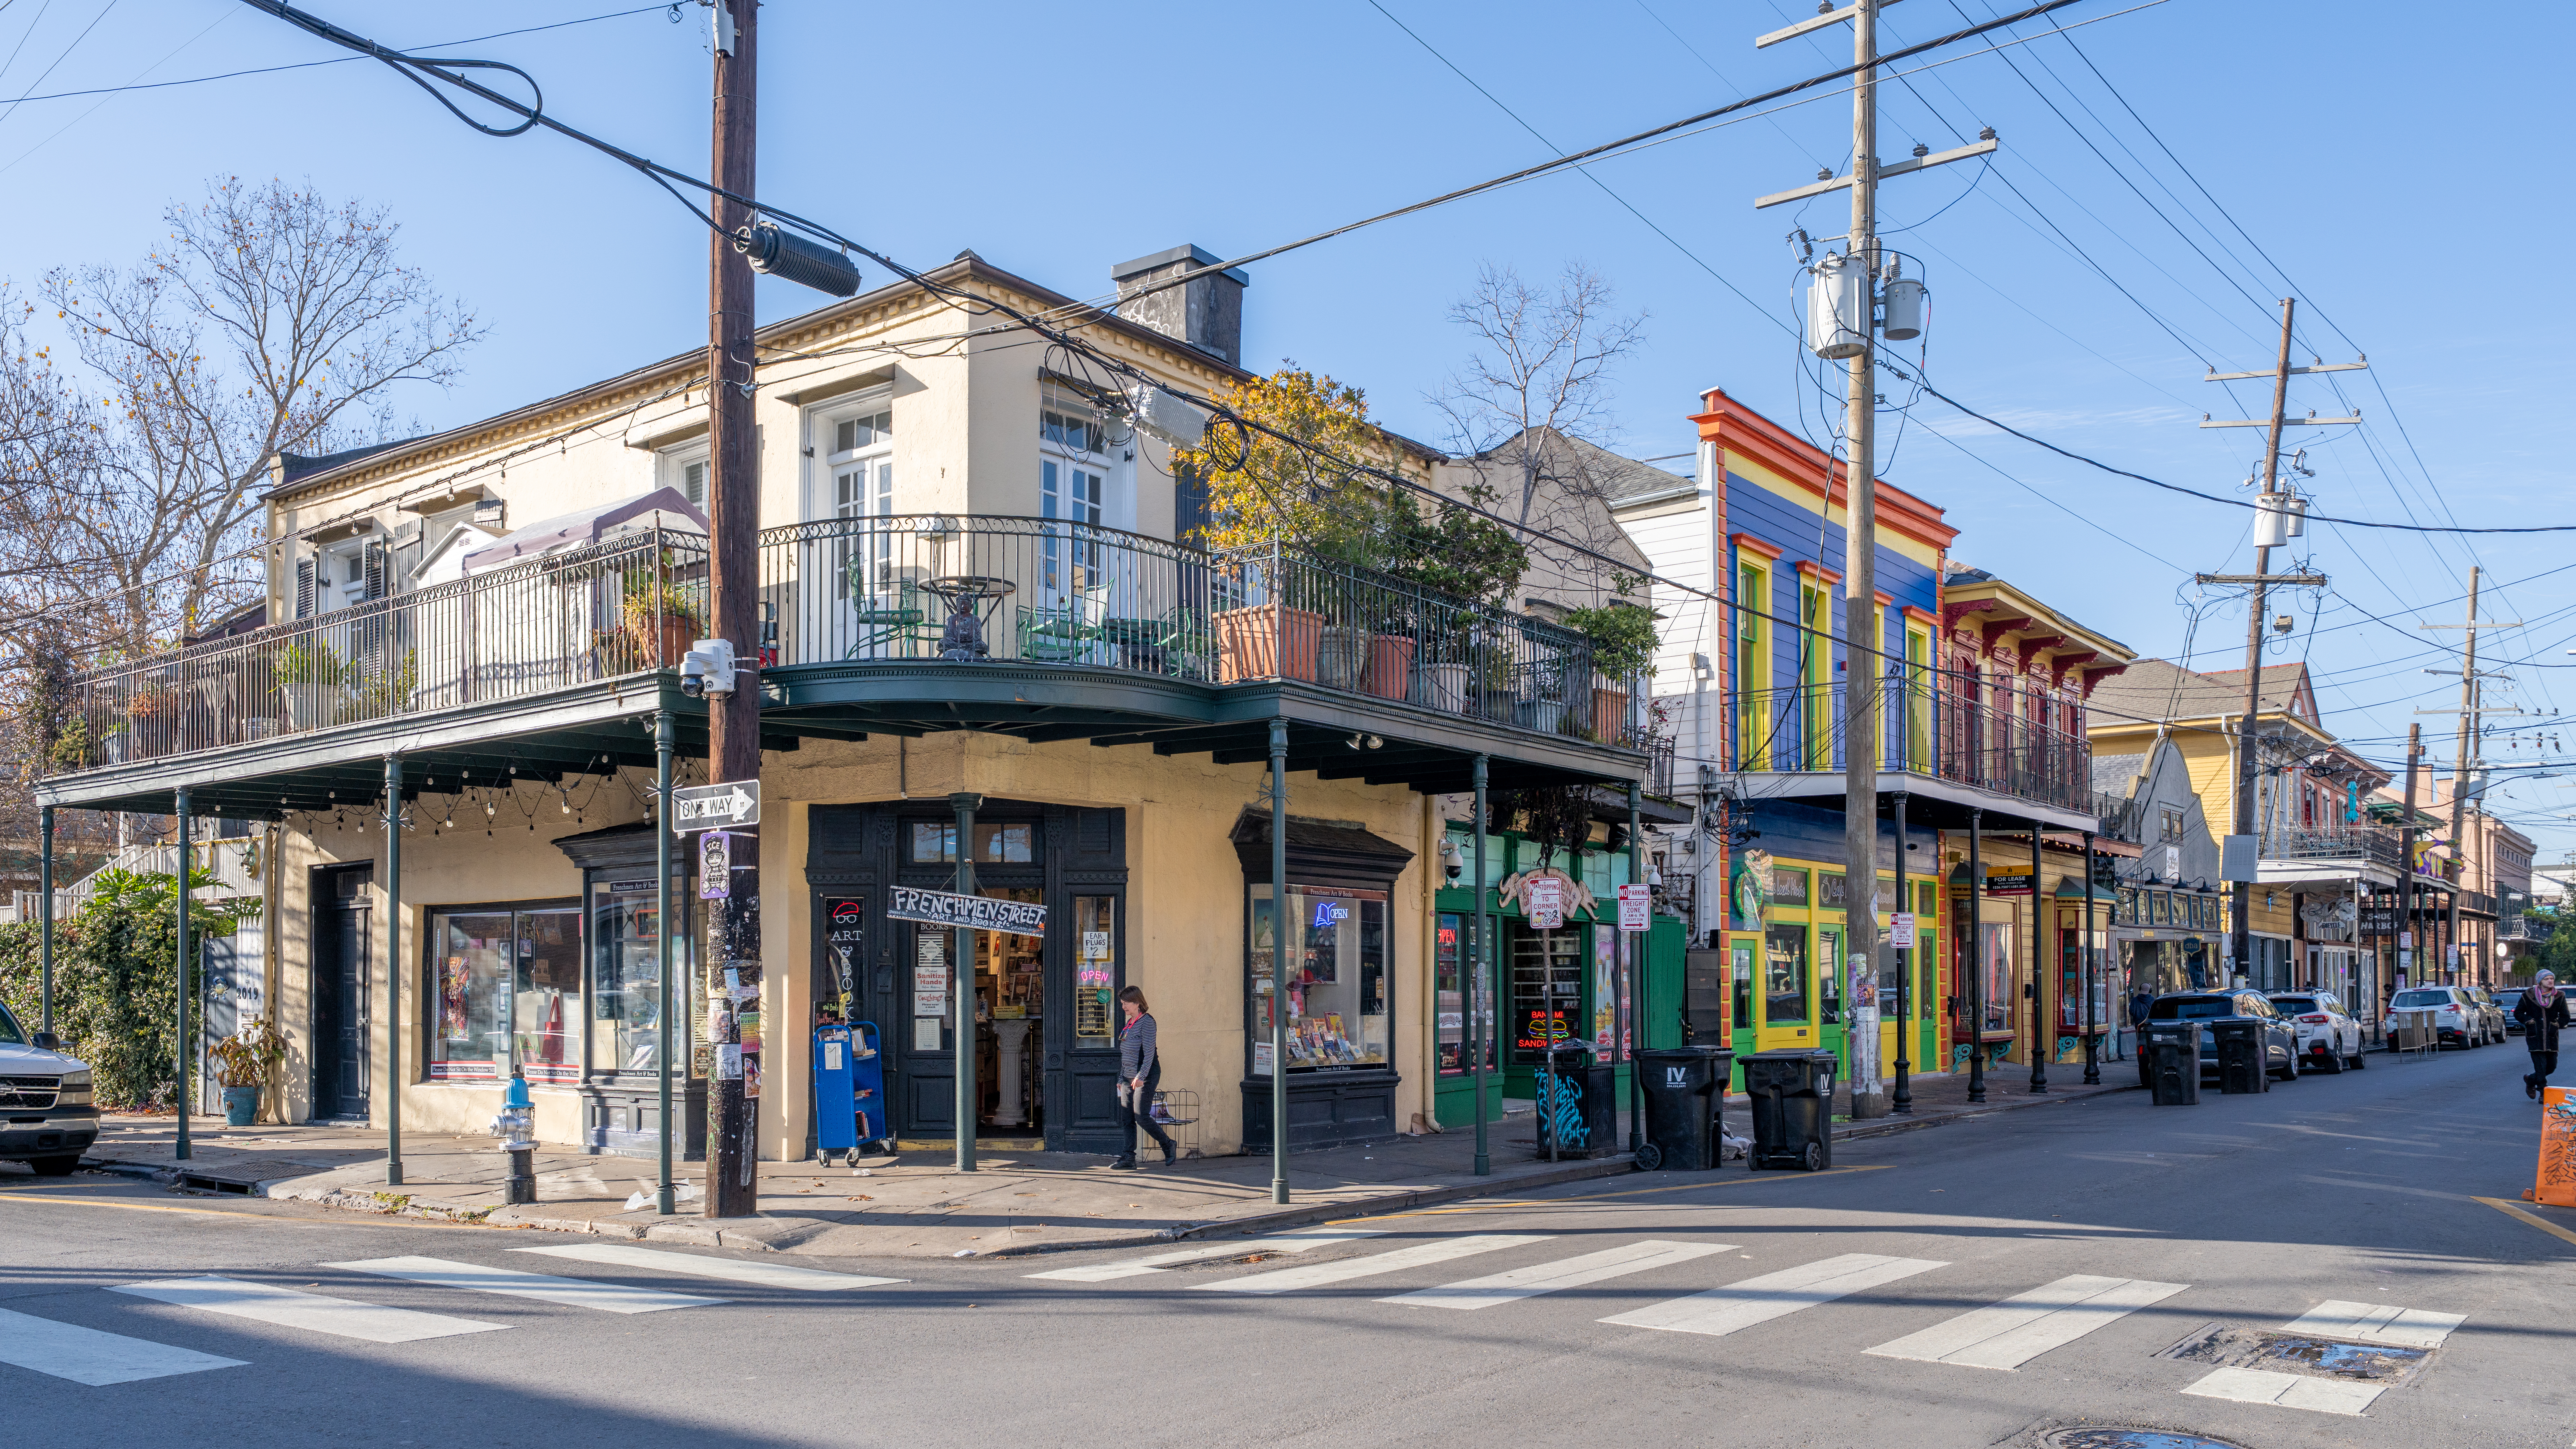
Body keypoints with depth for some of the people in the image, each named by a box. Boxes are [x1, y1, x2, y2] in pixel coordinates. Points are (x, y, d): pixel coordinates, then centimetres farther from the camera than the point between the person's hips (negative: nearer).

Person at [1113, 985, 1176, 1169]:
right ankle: (1129, 1159, 4)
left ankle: (1169, 1146, 4)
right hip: (1129, 1078, 9)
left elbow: (1149, 1051, -17)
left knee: (1141, 1116, -13)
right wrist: (1121, 1078, 20)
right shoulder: (1129, 1024, 18)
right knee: (1126, 1119, 3)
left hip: (1146, 1076, -9)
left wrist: (1141, 1076, -24)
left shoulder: (1146, 1021, -9)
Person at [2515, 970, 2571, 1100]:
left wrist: (2556, 1025, -7)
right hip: (2535, 1036, -3)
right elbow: (2518, 1013, 6)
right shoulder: (2529, 996, -2)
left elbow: (2565, 1017, 8)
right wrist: (2529, 1022, -9)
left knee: (2552, 1066, 6)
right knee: (2541, 1065, -9)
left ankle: (2531, 1080, 32)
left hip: (2552, 1037, 3)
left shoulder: (2559, 997, 4)